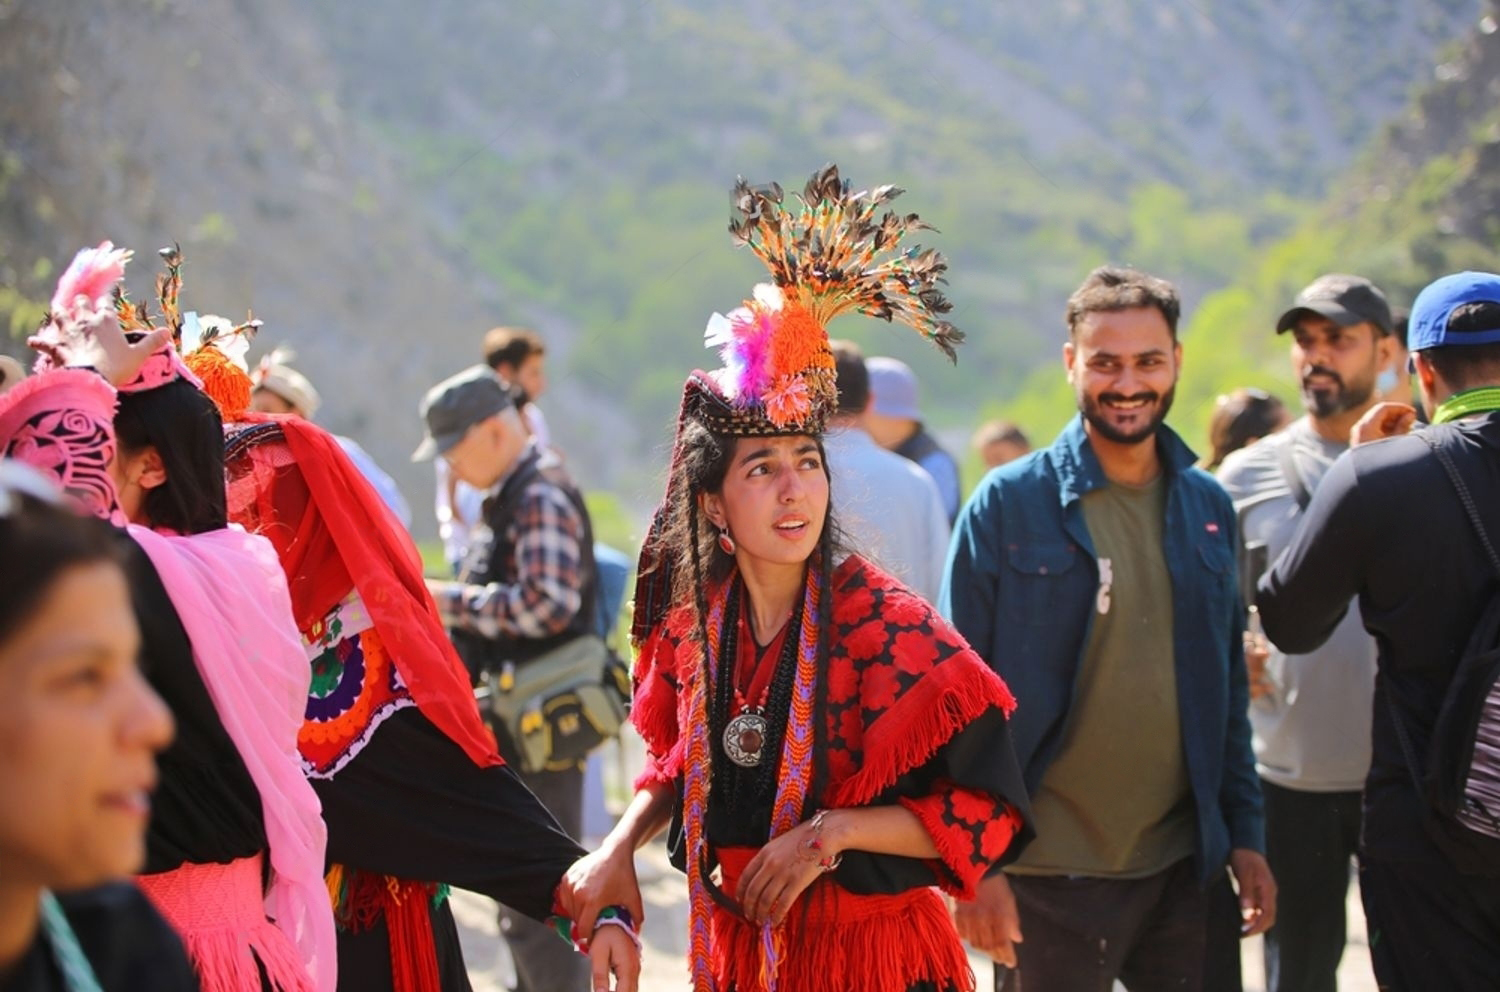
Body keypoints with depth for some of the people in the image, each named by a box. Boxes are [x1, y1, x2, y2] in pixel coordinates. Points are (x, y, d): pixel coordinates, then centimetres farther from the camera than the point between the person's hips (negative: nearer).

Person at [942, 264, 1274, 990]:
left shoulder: (1208, 506, 8)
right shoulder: (1007, 505, -6)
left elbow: (1227, 689, 14)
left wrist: (1245, 835, 9)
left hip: (1185, 867, 4)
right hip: (1050, 876, -4)